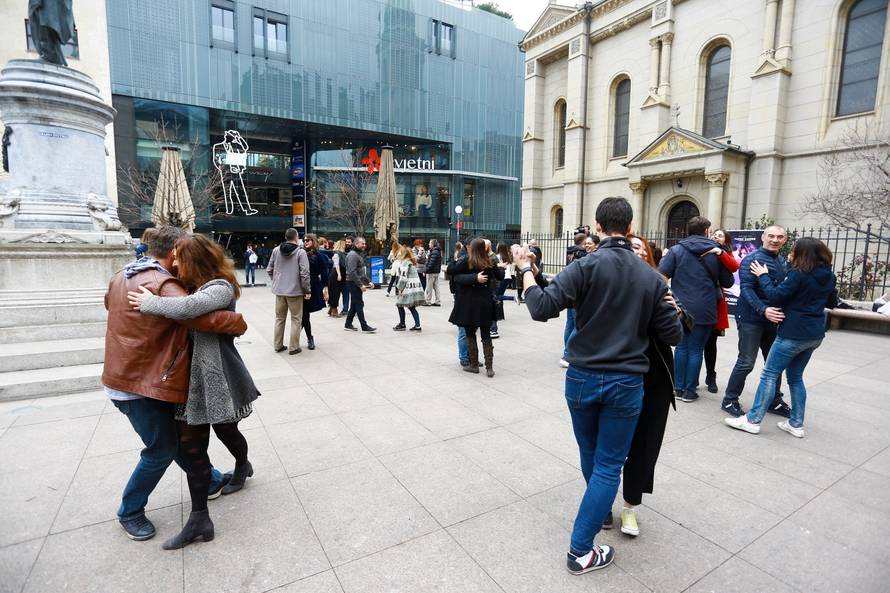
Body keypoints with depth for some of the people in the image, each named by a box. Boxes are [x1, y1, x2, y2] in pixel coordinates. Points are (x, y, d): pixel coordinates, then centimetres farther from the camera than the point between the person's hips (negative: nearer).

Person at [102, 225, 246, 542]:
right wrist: (239, 323, -18)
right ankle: (130, 512, 26)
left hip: (124, 375, 10)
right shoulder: (163, 285, -24)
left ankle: (210, 481, 32)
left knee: (176, 436, 18)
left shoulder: (122, 275, 8)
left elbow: (109, 301, 29)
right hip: (142, 385, -10)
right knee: (161, 450, 6)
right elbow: (205, 317, -34)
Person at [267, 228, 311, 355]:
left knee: (279, 318, 17)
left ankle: (278, 345, 26)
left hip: (279, 290, 5)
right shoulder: (300, 252, -13)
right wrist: (308, 290, -8)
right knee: (296, 319, 7)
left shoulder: (276, 250, 1)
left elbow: (269, 269, 6)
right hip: (295, 291, -5)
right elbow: (304, 273, -16)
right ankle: (293, 347, 11)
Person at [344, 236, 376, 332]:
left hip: (357, 284, 10)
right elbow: (352, 272, -22)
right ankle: (364, 327, -3)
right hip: (353, 283, -10)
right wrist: (361, 285, -23)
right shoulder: (352, 255, -15)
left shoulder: (360, 254, 18)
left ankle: (348, 325, 22)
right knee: (359, 304, -6)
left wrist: (368, 281, 14)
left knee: (354, 305, 13)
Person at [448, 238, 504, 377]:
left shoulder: (467, 261, -9)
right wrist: (499, 267, 30)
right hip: (485, 303, 3)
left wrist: (458, 261, 9)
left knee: (470, 334, 10)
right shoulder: (490, 263, 1)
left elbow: (450, 271, -6)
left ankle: (474, 364, 16)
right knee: (486, 335, 8)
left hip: (469, 302, -3)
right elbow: (500, 276, 12)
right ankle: (489, 367, 6)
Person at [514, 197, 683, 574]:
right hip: (626, 383, 1)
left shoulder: (586, 266, -13)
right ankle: (580, 551, 16)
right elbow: (673, 336, 2)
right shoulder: (652, 277, -1)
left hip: (582, 378, 0)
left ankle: (601, 511, 49)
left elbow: (542, 308, -20)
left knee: (590, 455, 24)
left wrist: (525, 269, -7)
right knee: (608, 466, 11)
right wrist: (668, 308, 22)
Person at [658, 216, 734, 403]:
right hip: (705, 310, 0)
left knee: (681, 347, 12)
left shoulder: (676, 250, -3)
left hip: (682, 308, 0)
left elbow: (661, 275, -13)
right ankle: (690, 390, 13)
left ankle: (679, 388, 17)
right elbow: (727, 282, 8)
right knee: (696, 349, 7)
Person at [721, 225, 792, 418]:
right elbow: (746, 289, -19)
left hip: (773, 319, 8)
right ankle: (729, 400, 9)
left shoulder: (783, 261, 12)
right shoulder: (753, 259, -12)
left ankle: (774, 401, 29)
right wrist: (763, 310, -31)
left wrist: (778, 312, 3)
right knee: (746, 362, -4)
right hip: (751, 318, -8)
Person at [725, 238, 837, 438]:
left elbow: (775, 297, -16)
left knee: (769, 374, -3)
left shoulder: (799, 274, -17)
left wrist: (763, 276, -5)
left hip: (794, 333, -8)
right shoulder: (829, 275, 8)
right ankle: (796, 424, 21)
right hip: (815, 334, 8)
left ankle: (752, 420, 0)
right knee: (796, 377, 17)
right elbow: (831, 303, 20)